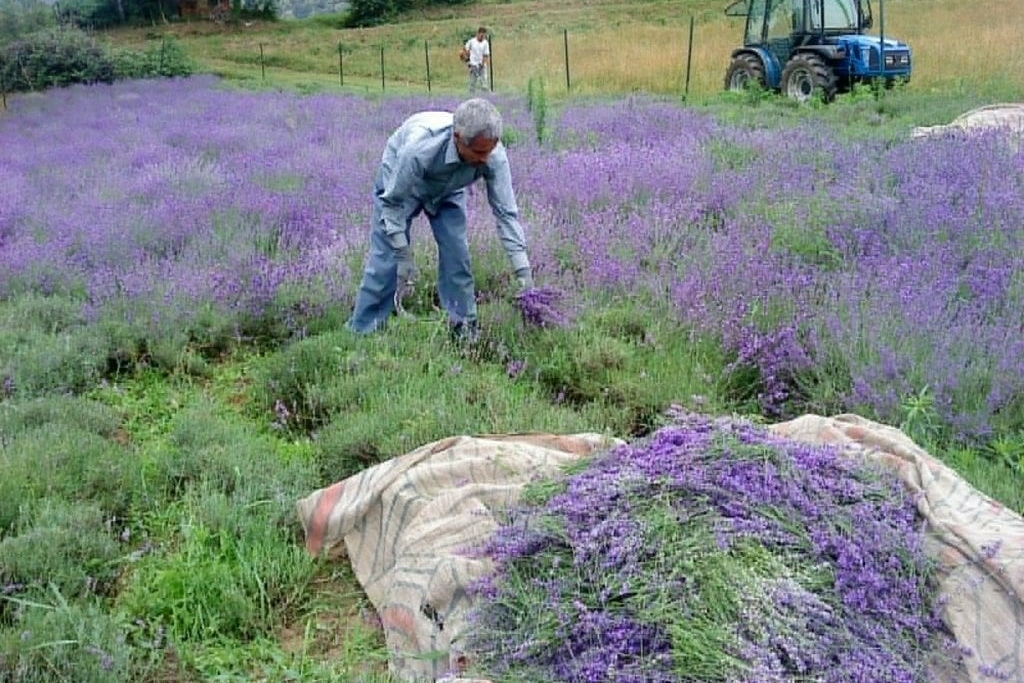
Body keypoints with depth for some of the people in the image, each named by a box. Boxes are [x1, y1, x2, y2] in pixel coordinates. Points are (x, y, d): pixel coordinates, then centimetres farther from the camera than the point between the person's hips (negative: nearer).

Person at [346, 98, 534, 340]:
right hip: (399, 184, -3)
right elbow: (393, 202, -29)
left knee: (457, 255, -5)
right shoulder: (419, 147, -45)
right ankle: (361, 333, 2)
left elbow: (506, 211, -25)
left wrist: (523, 268, -28)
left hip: (448, 190, 4)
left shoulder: (493, 154, -33)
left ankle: (465, 330, 8)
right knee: (386, 259, -8)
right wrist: (403, 256, -26)